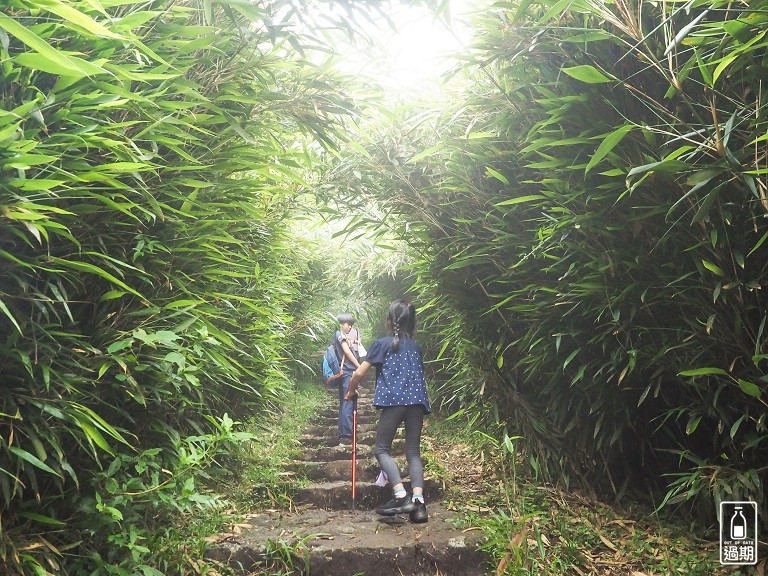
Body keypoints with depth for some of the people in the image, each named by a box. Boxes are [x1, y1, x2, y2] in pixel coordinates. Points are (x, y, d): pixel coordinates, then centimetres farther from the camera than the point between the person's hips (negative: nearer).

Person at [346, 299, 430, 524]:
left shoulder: (382, 344, 8)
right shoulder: (415, 347, 21)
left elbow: (358, 373, 6)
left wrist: (351, 391, 23)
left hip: (393, 400, -4)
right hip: (417, 401, 5)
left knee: (382, 449, 4)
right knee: (413, 452, 8)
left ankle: (401, 497, -13)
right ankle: (418, 501, -7)